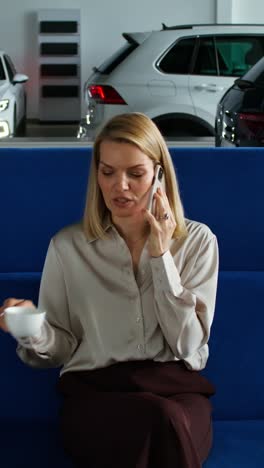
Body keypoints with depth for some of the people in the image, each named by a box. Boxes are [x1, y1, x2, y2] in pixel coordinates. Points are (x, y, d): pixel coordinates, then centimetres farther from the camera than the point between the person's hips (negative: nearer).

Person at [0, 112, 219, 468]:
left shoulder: (197, 240, 6)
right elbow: (63, 350, 10)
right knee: (158, 420, -37)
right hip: (93, 390, 0)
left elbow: (188, 345, -2)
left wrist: (161, 256, -8)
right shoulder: (68, 246, 7)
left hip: (177, 389, 1)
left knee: (169, 421, -38)